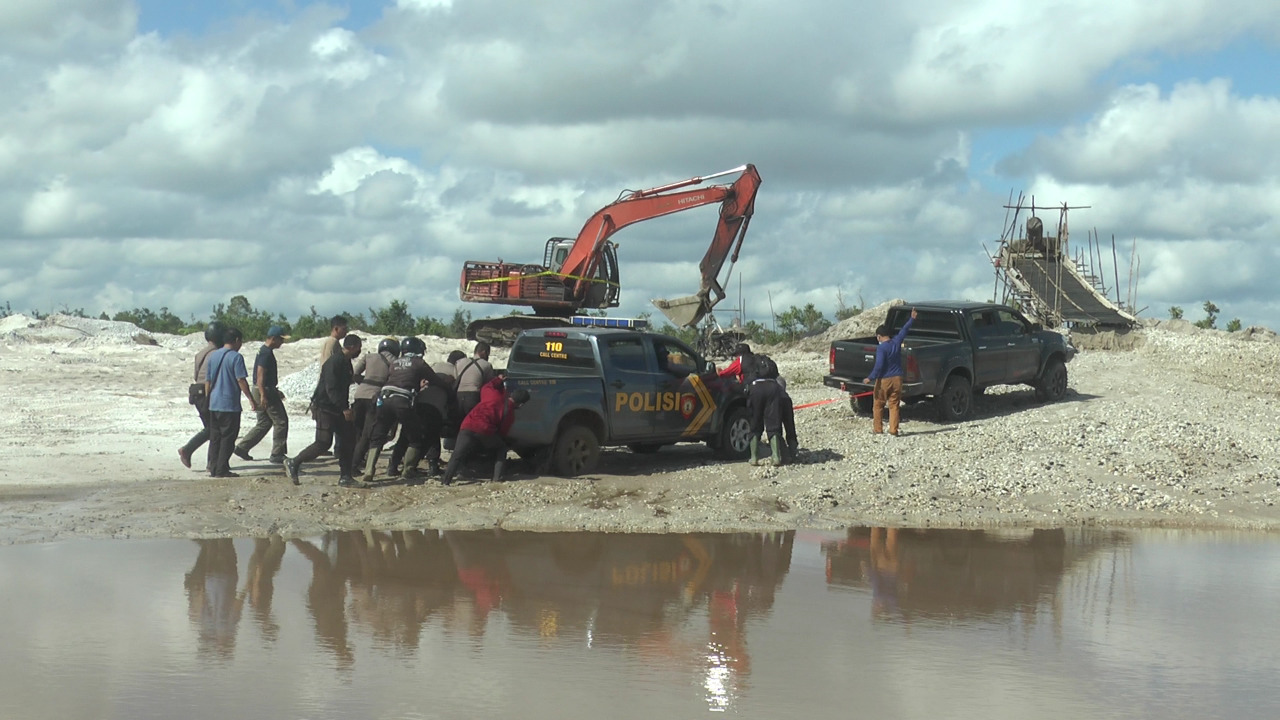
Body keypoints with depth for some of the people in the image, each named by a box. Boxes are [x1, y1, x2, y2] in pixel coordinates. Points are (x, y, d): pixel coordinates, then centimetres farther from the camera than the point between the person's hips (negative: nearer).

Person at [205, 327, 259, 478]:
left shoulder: (213, 355, 11)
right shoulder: (236, 357, -10)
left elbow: (207, 381, 15)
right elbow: (241, 381, -15)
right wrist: (251, 399, -12)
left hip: (214, 404, 7)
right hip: (230, 404, -7)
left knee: (214, 438, 11)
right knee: (227, 439, -1)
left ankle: (213, 469, 11)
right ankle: (222, 470, -3)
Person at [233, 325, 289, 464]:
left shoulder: (264, 351, 16)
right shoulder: (266, 353, -16)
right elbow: (260, 375, -23)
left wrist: (276, 391, 30)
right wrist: (263, 395, -28)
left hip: (264, 391, 10)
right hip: (266, 391, -10)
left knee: (264, 423, 15)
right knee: (281, 422, -3)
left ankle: (242, 448, 13)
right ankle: (277, 455, 0)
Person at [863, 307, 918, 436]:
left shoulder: (881, 348, -17)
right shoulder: (896, 342, 0)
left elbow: (879, 365, -23)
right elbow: (904, 329, 16)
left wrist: (870, 378, -17)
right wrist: (912, 318, 29)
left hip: (884, 380, -5)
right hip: (897, 379, 5)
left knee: (878, 405, 9)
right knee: (894, 405, 8)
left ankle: (877, 429, 12)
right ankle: (893, 430, 6)